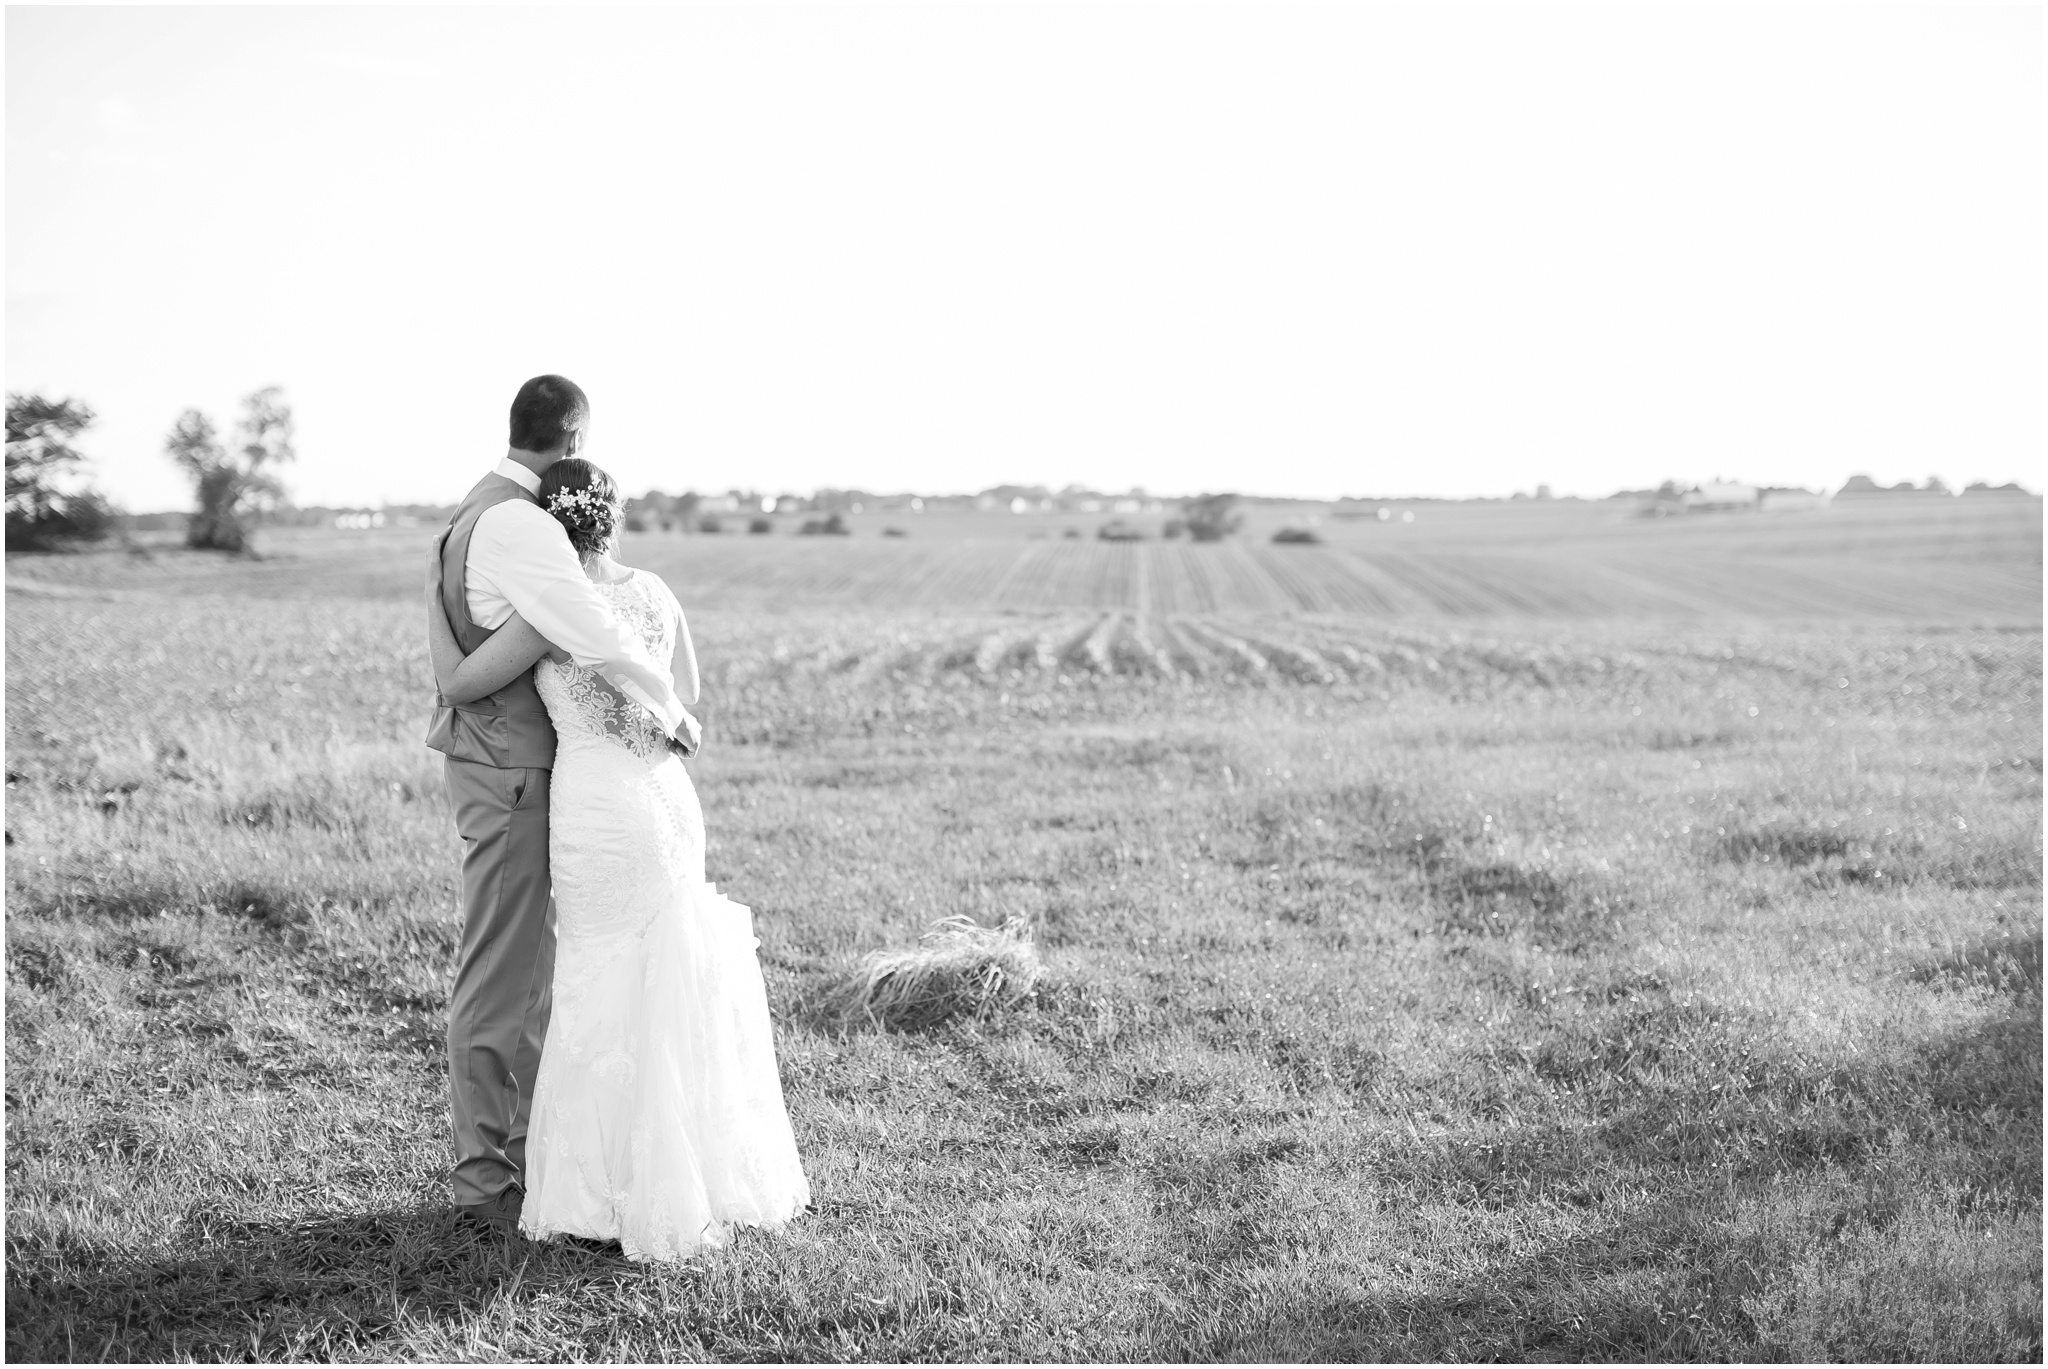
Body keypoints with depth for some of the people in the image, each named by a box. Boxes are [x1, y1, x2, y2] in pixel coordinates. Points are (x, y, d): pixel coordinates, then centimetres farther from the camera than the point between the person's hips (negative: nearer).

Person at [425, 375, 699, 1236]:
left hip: (502, 760, 10)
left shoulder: (478, 513, 14)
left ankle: (531, 1148, 26)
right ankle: (484, 1178, 6)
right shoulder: (518, 525, -20)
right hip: (509, 771, -10)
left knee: (535, 963, 16)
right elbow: (597, 633, -30)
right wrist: (671, 708, -14)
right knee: (501, 971, -3)